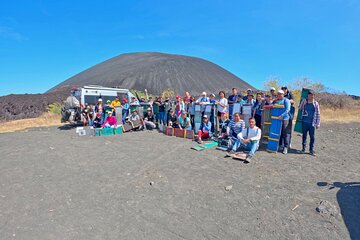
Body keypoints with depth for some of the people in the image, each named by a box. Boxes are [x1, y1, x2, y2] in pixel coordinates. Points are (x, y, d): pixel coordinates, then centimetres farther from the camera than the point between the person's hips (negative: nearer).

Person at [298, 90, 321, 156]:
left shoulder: (315, 103, 0)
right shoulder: (304, 101, 2)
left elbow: (318, 114, 2)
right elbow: (299, 108, 12)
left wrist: (318, 123, 0)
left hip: (312, 123, -1)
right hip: (304, 122, 1)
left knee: (312, 137, 2)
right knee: (304, 135, 10)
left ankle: (311, 150, 12)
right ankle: (303, 148, 23)